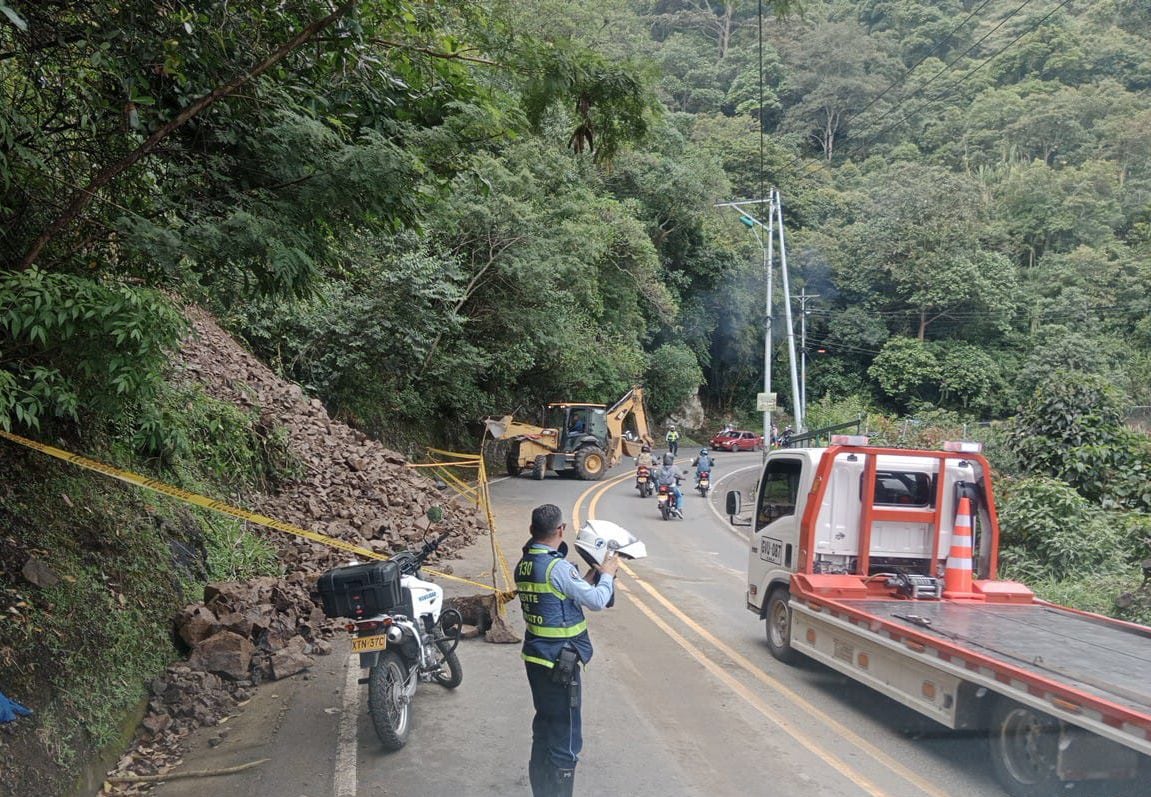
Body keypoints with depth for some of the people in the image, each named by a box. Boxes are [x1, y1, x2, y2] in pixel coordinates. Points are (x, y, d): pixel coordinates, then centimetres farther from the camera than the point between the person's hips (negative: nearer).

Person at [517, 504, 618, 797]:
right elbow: (597, 601, -19)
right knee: (565, 738, 2)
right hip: (560, 663, -9)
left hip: (535, 659, 9)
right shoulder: (557, 567, -22)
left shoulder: (523, 566, 4)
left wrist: (591, 576, 11)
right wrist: (606, 574, -2)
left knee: (544, 729, 22)